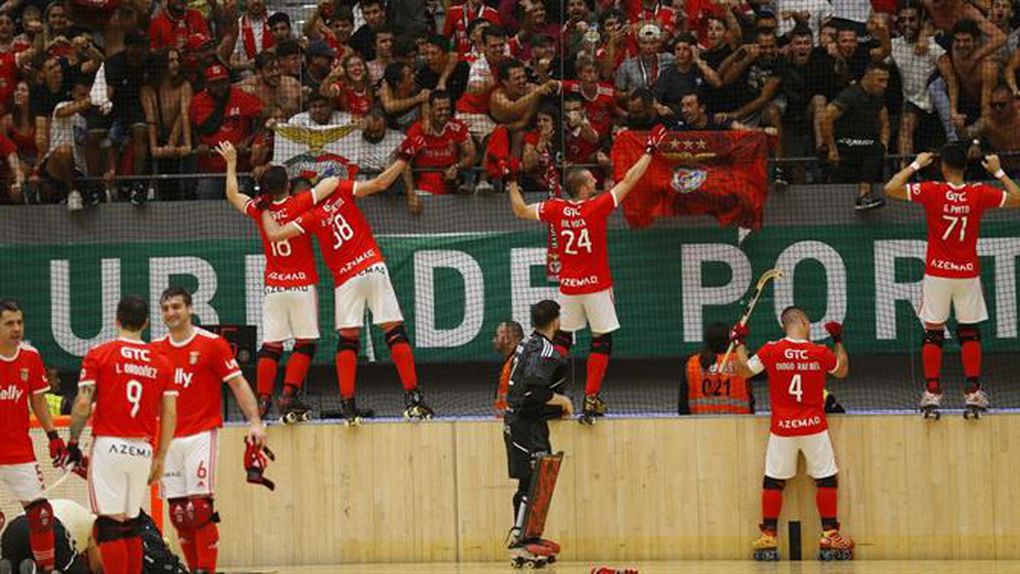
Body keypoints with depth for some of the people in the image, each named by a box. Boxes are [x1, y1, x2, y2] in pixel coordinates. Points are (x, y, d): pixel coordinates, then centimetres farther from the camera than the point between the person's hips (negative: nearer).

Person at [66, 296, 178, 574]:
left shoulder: (98, 355, -1)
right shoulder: (161, 362, 9)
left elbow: (83, 404, -7)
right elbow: (170, 413, 7)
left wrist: (73, 442, 4)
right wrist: (160, 458, 13)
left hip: (109, 445, -4)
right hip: (143, 450, 4)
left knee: (110, 526, -6)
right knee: (131, 525, 14)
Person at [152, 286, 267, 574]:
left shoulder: (212, 344, -3)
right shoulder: (156, 350, 10)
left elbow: (238, 384, -4)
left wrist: (255, 422, -14)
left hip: (201, 436, -5)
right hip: (170, 439, 5)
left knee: (200, 506, -13)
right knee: (178, 513, 3)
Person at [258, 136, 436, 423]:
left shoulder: (310, 217, 3)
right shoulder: (341, 193, 3)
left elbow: (275, 234, -1)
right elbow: (380, 183, -6)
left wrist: (264, 208, 17)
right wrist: (404, 158, 2)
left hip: (345, 279, 1)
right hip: (372, 268, -1)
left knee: (347, 339, 10)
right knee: (395, 331, 0)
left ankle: (348, 404, -1)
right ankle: (413, 397, -7)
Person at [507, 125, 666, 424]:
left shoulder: (556, 209, -4)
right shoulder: (596, 208, -14)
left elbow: (520, 210, 6)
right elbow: (628, 181, -9)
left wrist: (512, 183, 18)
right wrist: (649, 152, -2)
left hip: (568, 287, 4)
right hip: (596, 287, -4)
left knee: (561, 339, 17)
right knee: (601, 342, 3)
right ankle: (591, 400, -2)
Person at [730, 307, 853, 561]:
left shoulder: (771, 351, -8)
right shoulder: (821, 353, -6)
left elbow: (743, 370, 6)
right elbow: (842, 371, 15)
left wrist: (739, 343, 19)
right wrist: (838, 341, 26)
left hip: (782, 428, 1)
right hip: (814, 426, 0)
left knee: (773, 482, 9)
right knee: (826, 480, 9)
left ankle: (768, 537, 8)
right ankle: (830, 535, 7)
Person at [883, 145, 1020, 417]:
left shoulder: (932, 191, -11)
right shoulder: (980, 194, -6)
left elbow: (890, 189, -12)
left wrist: (916, 165, -2)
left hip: (937, 273, -1)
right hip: (968, 273, 1)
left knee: (933, 333, 5)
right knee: (969, 333, 9)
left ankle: (932, 392, 2)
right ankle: (973, 392, 5)